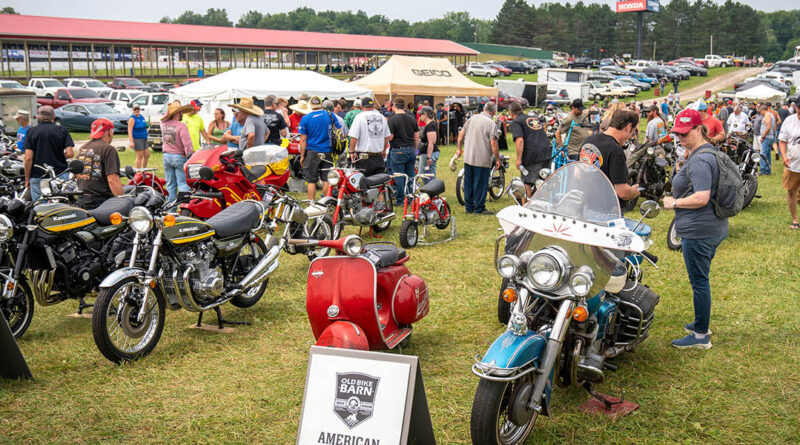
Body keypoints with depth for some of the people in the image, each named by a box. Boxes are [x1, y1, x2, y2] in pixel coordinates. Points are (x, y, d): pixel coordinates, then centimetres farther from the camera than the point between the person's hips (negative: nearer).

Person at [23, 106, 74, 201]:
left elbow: (28, 158, -6)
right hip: (60, 175, 0)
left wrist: (27, 179, 3)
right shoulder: (62, 130, 0)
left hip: (37, 177, 0)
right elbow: (69, 154, -8)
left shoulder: (31, 131, -1)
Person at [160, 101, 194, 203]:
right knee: (183, 184, -5)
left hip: (166, 156, 6)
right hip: (179, 157, -6)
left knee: (170, 184, 11)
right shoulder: (181, 126, -16)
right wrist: (190, 157, -14)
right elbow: (187, 143, -20)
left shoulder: (163, 124, 2)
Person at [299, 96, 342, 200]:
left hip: (312, 152, -2)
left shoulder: (305, 118, -4)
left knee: (311, 180, 2)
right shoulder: (330, 115, 2)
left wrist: (302, 156, 3)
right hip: (328, 152, 2)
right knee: (327, 180, 7)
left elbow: (303, 140, -3)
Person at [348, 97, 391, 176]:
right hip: (379, 157, 4)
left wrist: (352, 151, -1)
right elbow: (387, 136, 15)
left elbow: (354, 137, -12)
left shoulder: (360, 117, -6)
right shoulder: (381, 117, 9)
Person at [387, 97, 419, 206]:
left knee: (399, 177, 0)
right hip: (411, 150, 6)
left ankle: (400, 200, 4)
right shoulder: (412, 119, 7)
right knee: (410, 176, 10)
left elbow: (390, 137, -14)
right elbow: (417, 137, 10)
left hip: (398, 151, -5)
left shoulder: (392, 119, -11)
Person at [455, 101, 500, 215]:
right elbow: (493, 143, -15)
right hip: (482, 159, -6)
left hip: (468, 158, 6)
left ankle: (469, 207, 20)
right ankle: (479, 208, 4)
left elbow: (461, 134, 13)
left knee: (468, 183, 13)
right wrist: (497, 159, -7)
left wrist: (459, 148, 27)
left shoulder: (471, 119, 7)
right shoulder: (491, 123, -11)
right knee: (480, 184, 1)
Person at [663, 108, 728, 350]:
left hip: (698, 230, -11)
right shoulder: (709, 151, 13)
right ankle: (701, 323, 36)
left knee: (699, 281, -2)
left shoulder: (699, 160, -21)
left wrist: (674, 203, -16)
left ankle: (701, 336, 7)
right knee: (700, 278, 22)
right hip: (714, 227, 11)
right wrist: (685, 156, 13)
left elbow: (701, 198, -28)